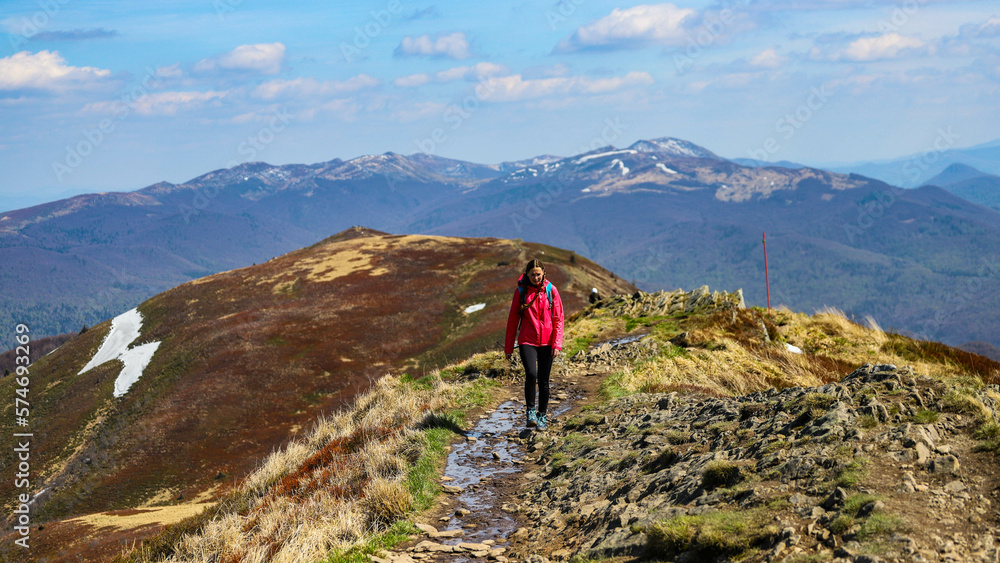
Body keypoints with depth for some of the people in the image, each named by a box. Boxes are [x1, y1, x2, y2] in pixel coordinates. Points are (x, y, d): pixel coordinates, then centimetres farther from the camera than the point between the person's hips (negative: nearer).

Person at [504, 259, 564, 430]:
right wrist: (508, 346, 6)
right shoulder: (521, 291, 0)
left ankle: (542, 415, 22)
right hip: (527, 341, -1)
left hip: (546, 342, 1)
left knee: (543, 380, 6)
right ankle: (530, 410, -2)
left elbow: (558, 318, 1)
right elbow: (513, 319, 5)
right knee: (531, 374, -21)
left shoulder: (551, 290, 0)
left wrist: (557, 344, -9)